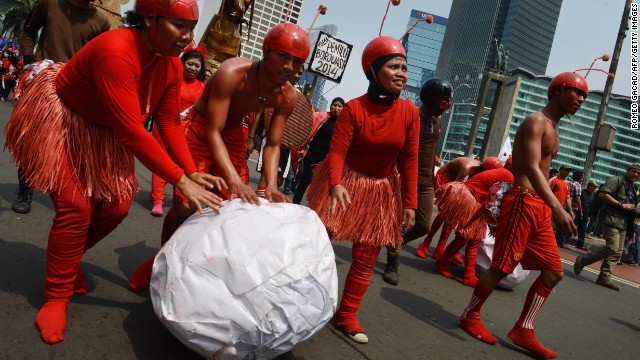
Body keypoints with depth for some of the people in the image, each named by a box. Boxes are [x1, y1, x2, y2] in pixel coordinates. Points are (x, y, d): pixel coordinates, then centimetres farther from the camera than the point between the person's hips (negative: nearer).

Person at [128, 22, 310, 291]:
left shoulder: (287, 96, -15)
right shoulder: (232, 73, -32)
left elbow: (272, 145, -11)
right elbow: (212, 132, -35)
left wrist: (270, 185, -28)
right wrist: (234, 180, -46)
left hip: (233, 135, 5)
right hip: (199, 129, -5)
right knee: (186, 206, -12)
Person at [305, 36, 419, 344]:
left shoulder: (410, 112, -8)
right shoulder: (354, 108, -17)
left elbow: (409, 160, -5)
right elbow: (337, 152, -22)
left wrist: (410, 203, -6)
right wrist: (336, 185, -40)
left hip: (382, 191, 3)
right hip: (346, 183, -3)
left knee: (366, 257, 6)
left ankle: (346, 315, 21)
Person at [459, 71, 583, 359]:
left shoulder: (552, 128, 21)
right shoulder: (536, 121, -9)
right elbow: (531, 168, -23)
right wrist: (557, 208, -34)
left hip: (539, 207, 10)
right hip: (522, 202, -10)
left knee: (554, 272, 7)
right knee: (502, 267, -4)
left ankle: (522, 331, 13)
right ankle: (470, 316, 15)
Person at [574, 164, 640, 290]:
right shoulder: (617, 180, -4)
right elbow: (603, 194, -18)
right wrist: (621, 205, -17)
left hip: (623, 223, 9)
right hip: (612, 219, -9)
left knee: (617, 252, 6)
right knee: (612, 248, -17)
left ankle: (604, 277, 10)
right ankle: (582, 260, -3)